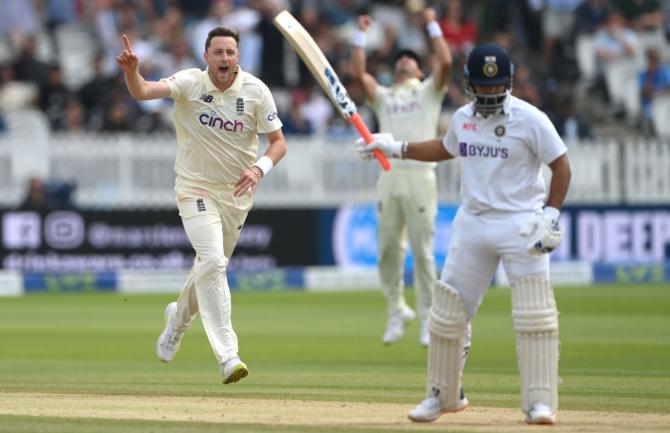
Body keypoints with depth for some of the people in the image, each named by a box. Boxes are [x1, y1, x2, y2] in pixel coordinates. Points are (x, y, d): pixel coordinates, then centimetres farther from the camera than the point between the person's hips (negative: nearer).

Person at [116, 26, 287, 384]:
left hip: (236, 193, 3)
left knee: (212, 265, 16)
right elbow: (142, 92, -28)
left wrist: (259, 168, -23)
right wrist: (131, 71, -51)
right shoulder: (190, 83, -13)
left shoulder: (255, 91, -8)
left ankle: (178, 318, 47)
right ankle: (228, 357, -22)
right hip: (196, 190, -3)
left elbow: (278, 142, -4)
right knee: (212, 262, -19)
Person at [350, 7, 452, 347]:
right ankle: (396, 310, 17)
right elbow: (357, 73, 7)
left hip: (420, 176, -3)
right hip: (389, 177, 3)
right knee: (388, 249, 3)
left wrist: (432, 25, 2)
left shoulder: (429, 91, 13)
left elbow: (445, 63, -4)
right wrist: (360, 35, 9)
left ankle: (427, 319, 0)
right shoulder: (383, 96, 20)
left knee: (422, 251, -5)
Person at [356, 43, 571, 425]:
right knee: (447, 311, 6)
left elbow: (561, 165, -7)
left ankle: (540, 403, -7)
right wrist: (395, 147, 20)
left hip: (520, 224, -5)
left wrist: (551, 215, -17)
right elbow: (446, 149, 28)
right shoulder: (463, 118, 8)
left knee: (534, 314, -12)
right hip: (472, 222, 5)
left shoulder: (530, 119, -9)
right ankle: (443, 395, 22)